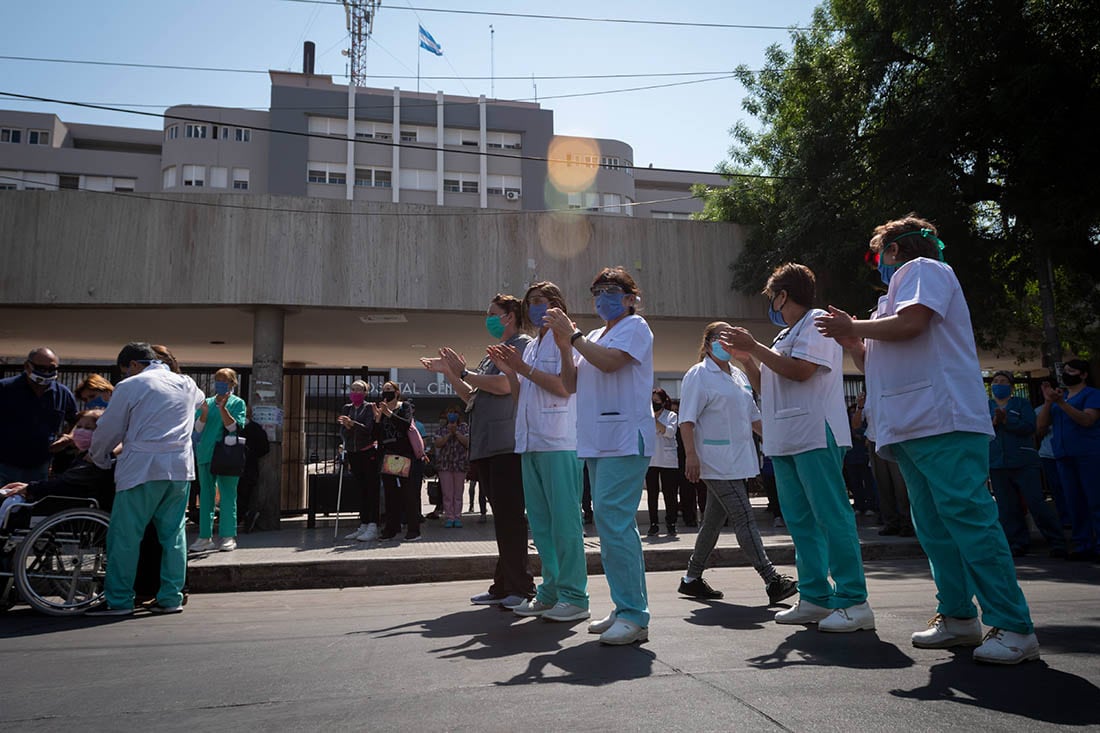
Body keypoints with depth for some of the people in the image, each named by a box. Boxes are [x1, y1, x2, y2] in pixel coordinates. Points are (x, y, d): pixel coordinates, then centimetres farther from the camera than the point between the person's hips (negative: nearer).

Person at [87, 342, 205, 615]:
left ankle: (119, 601, 7)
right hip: (181, 469, 5)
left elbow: (109, 431, 5)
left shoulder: (130, 386, 0)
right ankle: (171, 597, 12)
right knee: (173, 533, 9)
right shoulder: (187, 385, 14)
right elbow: (200, 401, 38)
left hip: (142, 469, -5)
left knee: (124, 536, 4)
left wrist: (99, 459, 23)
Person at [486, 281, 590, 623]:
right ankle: (551, 591, 20)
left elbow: (565, 386, -13)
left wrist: (524, 368, -11)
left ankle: (574, 597, 0)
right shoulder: (530, 346, 22)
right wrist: (509, 371, 7)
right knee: (540, 521, 11)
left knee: (564, 520, -6)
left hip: (559, 443, -8)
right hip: (530, 443, 8)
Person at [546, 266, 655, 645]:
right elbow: (571, 385, 16)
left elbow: (609, 361, -17)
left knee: (613, 522, -16)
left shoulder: (634, 326, 2)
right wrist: (565, 347, 4)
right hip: (598, 442, 9)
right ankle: (628, 610, 19)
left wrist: (573, 335, -10)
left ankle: (633, 616, -11)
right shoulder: (593, 337, 23)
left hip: (625, 440, -9)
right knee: (616, 525, 11)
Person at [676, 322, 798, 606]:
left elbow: (753, 416, 26)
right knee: (744, 519, -11)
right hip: (717, 462, -8)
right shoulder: (698, 375, -6)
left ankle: (692, 579, 22)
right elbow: (687, 420, -12)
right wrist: (691, 455, -20)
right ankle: (772, 581, -11)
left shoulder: (739, 375, 18)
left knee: (713, 521, 12)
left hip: (738, 460, 8)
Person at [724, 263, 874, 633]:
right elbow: (767, 388, 25)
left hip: (815, 436, -9)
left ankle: (853, 601, -5)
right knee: (801, 522, 9)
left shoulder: (817, 321, -3)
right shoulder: (785, 335, 24)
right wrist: (746, 358, 13)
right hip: (785, 442, 10)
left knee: (831, 516, -9)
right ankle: (815, 598, 15)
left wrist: (755, 348, -11)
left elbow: (800, 370, -18)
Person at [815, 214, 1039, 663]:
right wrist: (850, 340, 15)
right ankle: (958, 617, 14)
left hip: (944, 421, -10)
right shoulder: (897, 290, 30)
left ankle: (1013, 627, -10)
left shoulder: (923, 268, 4)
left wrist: (853, 326, -3)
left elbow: (910, 323, -16)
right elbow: (875, 364, 29)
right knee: (933, 526, 8)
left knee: (969, 518, -14)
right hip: (910, 427, 10)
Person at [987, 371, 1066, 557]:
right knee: (1007, 507, 4)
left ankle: (1056, 542, 4)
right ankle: (1018, 544, 12)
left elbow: (1029, 427, -7)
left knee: (1036, 503, -7)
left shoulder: (1022, 403, 8)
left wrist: (1006, 420, -16)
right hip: (997, 465, 3)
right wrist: (993, 422, -13)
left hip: (1023, 462, -3)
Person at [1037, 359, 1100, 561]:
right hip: (1064, 457, 6)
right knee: (1075, 503, 5)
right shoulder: (1059, 396, 19)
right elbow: (1042, 425, 10)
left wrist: (1061, 403, -24)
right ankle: (1083, 546, 9)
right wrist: (1048, 402, -2)